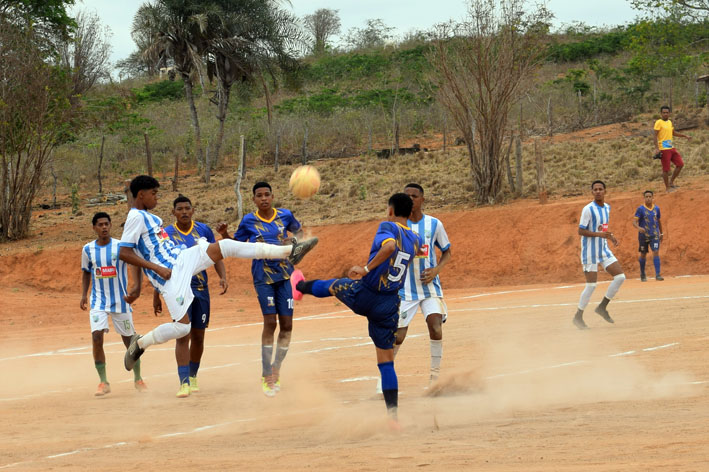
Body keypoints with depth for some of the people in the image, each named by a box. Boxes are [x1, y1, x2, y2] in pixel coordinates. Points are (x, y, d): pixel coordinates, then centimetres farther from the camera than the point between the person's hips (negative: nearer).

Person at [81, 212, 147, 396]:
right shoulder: (88, 249, 1)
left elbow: (135, 263, -19)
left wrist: (137, 287, -35)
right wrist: (84, 295, 5)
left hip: (120, 301, -1)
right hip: (98, 301, 1)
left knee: (129, 340, 7)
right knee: (97, 337, -16)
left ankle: (138, 379, 26)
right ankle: (103, 383, -9)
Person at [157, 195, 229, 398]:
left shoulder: (203, 230, 3)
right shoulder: (166, 234, -2)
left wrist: (223, 277, -10)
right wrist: (156, 296, 4)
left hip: (201, 289, 3)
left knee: (198, 336, 11)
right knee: (183, 335, -14)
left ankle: (193, 376, 30)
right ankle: (184, 383, -17)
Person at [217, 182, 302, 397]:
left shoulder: (285, 215, 2)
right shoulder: (249, 221, -2)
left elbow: (299, 231, 19)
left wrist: (293, 241, -3)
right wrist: (224, 234, -12)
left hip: (284, 276, 3)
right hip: (263, 277, -3)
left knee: (286, 325, 1)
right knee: (270, 323, -11)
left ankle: (275, 370, 20)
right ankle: (266, 376, -3)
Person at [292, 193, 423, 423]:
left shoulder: (388, 227, -11)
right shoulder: (415, 240, 9)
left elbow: (389, 245, -35)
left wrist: (366, 268, -29)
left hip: (363, 295, -4)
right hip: (389, 306, 4)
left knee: (333, 285, 32)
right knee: (386, 361, 8)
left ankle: (300, 286, 62)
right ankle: (393, 416, 0)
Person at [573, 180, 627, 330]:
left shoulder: (607, 208, 9)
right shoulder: (588, 209, -15)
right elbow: (581, 231, -17)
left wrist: (610, 236, 4)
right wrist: (600, 234, -27)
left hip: (604, 249, 7)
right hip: (590, 251, -7)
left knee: (620, 277, -1)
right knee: (591, 285, -7)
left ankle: (602, 307, 11)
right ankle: (578, 317, 7)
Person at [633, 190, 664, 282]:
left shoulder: (656, 208, 6)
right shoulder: (640, 209, -6)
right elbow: (634, 221, -13)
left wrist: (661, 233, 25)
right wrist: (638, 228, -34)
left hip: (654, 235, 2)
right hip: (643, 235, -2)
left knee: (656, 252, -13)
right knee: (643, 254, 9)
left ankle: (657, 274, -17)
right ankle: (642, 274, 27)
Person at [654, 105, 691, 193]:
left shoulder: (669, 122, 15)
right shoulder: (659, 122, -8)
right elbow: (655, 135, -12)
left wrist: (685, 136, 26)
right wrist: (657, 148, -20)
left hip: (672, 148, 8)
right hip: (664, 149, -8)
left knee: (680, 164, 5)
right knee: (666, 169, -4)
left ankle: (671, 182, 18)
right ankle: (667, 188, 6)